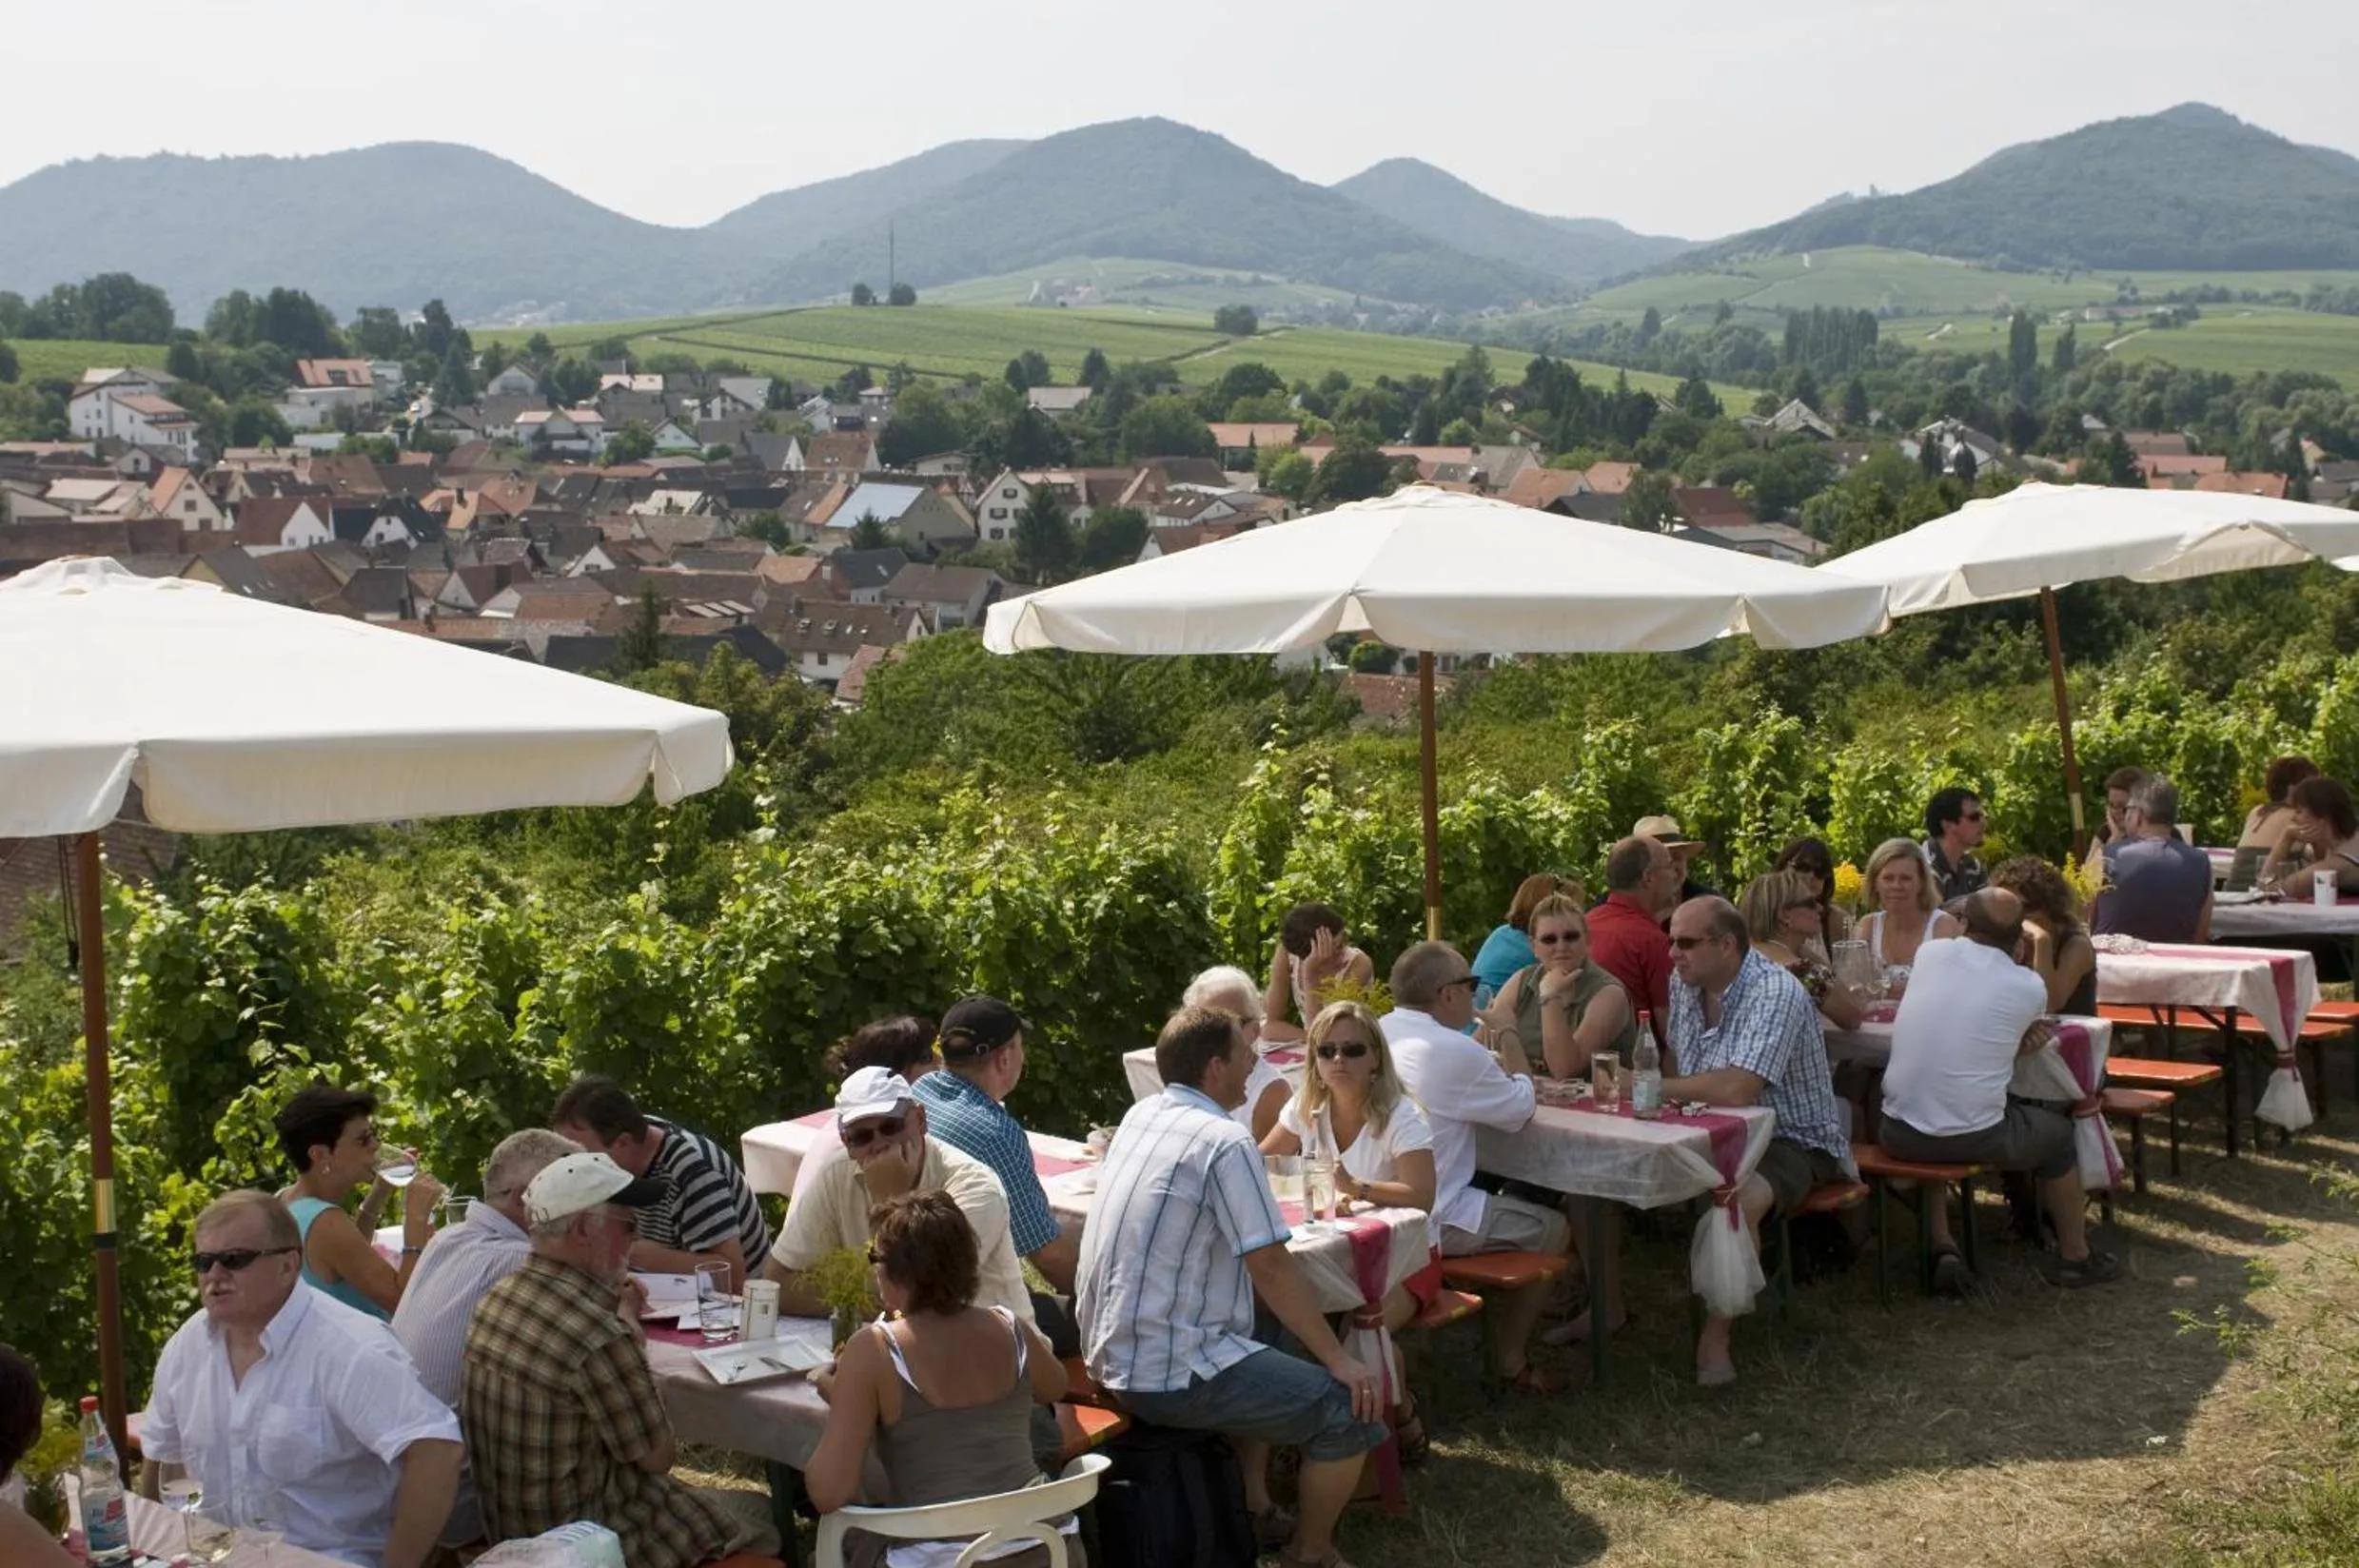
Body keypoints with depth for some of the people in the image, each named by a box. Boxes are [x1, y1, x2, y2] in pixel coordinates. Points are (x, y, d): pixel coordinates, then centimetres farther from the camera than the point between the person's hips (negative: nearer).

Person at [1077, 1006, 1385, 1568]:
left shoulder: (1139, 1115, 9)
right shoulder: (1226, 1143, -17)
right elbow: (1272, 1269, -16)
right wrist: (1339, 1360, -9)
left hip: (1112, 1350, 10)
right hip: (1168, 1373, -10)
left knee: (1269, 1337, 32)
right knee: (1350, 1411, -5)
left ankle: (1253, 1506, 35)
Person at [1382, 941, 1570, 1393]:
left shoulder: (1377, 1033, 6)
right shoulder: (1455, 1051, -20)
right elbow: (1521, 1110, -5)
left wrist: (1493, 1066, 16)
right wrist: (1516, 1065, 13)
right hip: (1430, 1220, -9)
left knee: (1499, 1199, 32)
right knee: (1551, 1229, 11)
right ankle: (1511, 1364, 19)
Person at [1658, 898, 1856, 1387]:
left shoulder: (1775, 993, -23)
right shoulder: (1685, 987, 3)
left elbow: (1735, 1090, -34)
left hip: (1791, 1141, -8)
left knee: (1740, 1200, -38)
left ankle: (1715, 1337, -21)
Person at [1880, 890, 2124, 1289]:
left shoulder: (1930, 953, 2)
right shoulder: (2029, 986, -5)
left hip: (1899, 1134, 2)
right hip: (1975, 1138, -2)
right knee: (2058, 1131, 27)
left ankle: (1941, 1247, 23)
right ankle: (2075, 1257, 40)